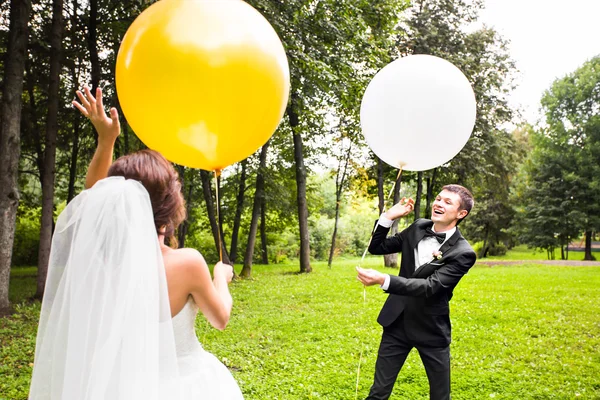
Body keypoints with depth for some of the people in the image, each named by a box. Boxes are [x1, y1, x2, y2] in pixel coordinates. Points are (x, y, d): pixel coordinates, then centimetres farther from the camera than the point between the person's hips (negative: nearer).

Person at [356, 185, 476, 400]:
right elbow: (377, 247, 7)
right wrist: (389, 216, -8)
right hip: (398, 322, 4)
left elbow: (430, 286, -28)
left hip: (432, 329, -4)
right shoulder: (419, 227, -1)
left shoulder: (463, 253, -17)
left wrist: (384, 280, -39)